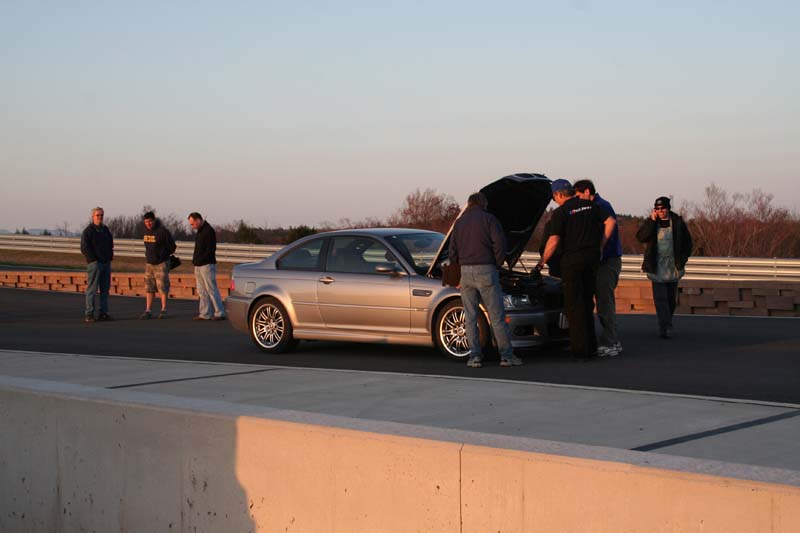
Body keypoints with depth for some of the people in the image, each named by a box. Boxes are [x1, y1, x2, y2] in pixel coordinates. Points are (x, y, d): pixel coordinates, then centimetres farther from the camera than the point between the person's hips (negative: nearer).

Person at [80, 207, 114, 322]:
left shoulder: (105, 229, 17)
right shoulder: (88, 231, -5)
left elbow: (110, 244, 26)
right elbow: (84, 248, -10)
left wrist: (110, 256, 13)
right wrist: (93, 259, -14)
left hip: (106, 263, 7)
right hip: (94, 264, -7)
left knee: (105, 289, 7)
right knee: (92, 289, -7)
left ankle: (103, 313, 12)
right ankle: (89, 314, -6)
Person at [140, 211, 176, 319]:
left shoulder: (163, 231, -14)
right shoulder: (146, 230, 5)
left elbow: (172, 246, -5)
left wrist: (163, 256, 7)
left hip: (161, 263, -6)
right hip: (149, 263, 6)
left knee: (163, 287, -2)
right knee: (149, 288, 4)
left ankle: (163, 310, 6)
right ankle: (148, 311, 7)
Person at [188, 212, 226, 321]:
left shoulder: (209, 231, -12)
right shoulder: (200, 231, 18)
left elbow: (210, 249, -18)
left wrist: (199, 260, -19)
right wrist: (195, 261, 13)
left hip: (207, 265, -10)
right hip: (199, 266, 10)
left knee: (212, 290, -9)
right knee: (202, 292, 9)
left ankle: (219, 313, -7)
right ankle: (205, 314, 12)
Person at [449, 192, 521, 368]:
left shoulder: (459, 222, 14)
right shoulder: (489, 219, 1)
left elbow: (453, 251, 13)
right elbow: (499, 243, -7)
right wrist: (497, 264, 7)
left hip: (466, 272, 4)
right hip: (486, 270, -4)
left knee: (470, 317, 6)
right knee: (497, 315, 0)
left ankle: (475, 356, 4)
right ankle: (506, 355, 0)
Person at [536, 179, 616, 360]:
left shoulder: (561, 212, -7)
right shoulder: (590, 205, 9)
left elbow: (554, 240, -13)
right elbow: (611, 221, 3)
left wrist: (542, 262, -3)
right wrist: (600, 245, 9)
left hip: (572, 259, -6)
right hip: (592, 257, 6)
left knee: (574, 304, -1)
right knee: (587, 302, 15)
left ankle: (580, 350, -4)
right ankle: (591, 347, 17)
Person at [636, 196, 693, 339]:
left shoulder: (678, 223, 3)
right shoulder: (651, 222, 2)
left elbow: (687, 242, 11)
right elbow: (640, 237, -13)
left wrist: (683, 259, 1)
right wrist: (652, 221, -17)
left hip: (673, 267, 1)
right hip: (657, 267, -1)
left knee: (671, 298, 10)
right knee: (660, 298, -9)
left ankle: (665, 326, 25)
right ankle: (666, 328, -11)